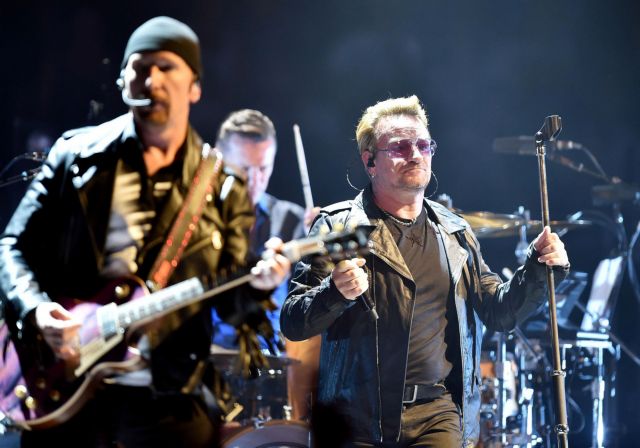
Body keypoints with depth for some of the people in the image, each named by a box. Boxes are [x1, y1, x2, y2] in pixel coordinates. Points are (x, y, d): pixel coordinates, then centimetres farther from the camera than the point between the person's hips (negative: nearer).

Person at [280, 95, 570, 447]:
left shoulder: (454, 233, 15)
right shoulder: (337, 226, 0)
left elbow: (500, 312, 16)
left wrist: (538, 269, -1)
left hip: (437, 414, 3)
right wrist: (335, 292, -26)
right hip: (359, 415, -3)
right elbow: (293, 323, -6)